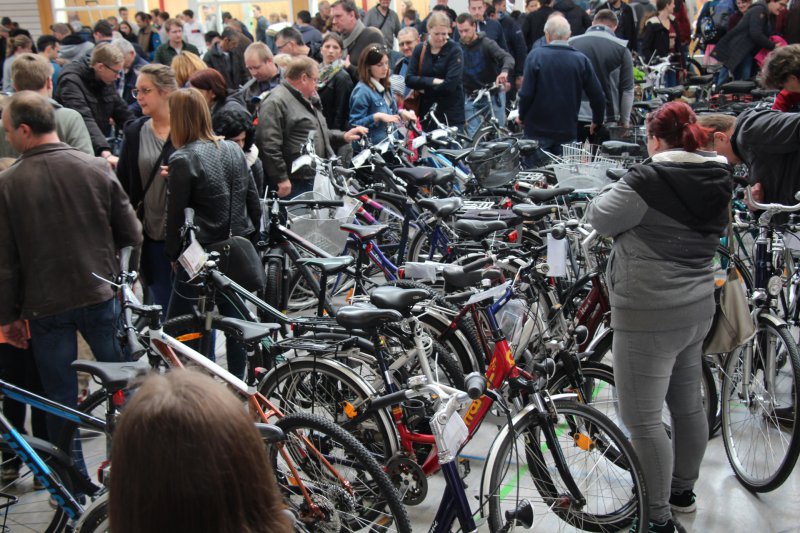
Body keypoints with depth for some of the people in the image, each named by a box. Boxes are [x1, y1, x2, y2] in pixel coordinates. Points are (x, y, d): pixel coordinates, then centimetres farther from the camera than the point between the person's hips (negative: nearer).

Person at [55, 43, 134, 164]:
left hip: (101, 147, 7)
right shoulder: (71, 81, -19)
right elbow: (84, 120, -33)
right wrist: (106, 153, -46)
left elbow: (124, 114, 9)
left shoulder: (106, 81, 4)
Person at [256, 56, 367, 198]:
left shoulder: (304, 100, 22)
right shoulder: (276, 102, -13)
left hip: (315, 179, 10)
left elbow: (318, 135, 33)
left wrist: (343, 137, 17)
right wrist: (281, 179, -22)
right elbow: (268, 144, -22)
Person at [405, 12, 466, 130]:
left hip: (451, 115, -3)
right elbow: (409, 79, -3)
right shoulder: (420, 50, 6)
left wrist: (424, 88, -9)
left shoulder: (455, 51, -5)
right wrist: (433, 81, -15)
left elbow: (450, 84, -15)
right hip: (425, 112, 3)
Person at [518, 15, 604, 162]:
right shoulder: (581, 60, -3)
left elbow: (526, 93, -14)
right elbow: (597, 96, -2)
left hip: (538, 128, -2)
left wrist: (522, 116, 4)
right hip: (568, 130, 3)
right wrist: (597, 121, 15)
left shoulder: (535, 56, -10)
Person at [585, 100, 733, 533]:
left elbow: (599, 218, -12)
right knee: (688, 404, 22)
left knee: (642, 421, 1)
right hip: (697, 308, 9)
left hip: (649, 317, -9)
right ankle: (683, 491, 40)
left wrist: (614, 191, 7)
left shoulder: (648, 180, -20)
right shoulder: (718, 181, 5)